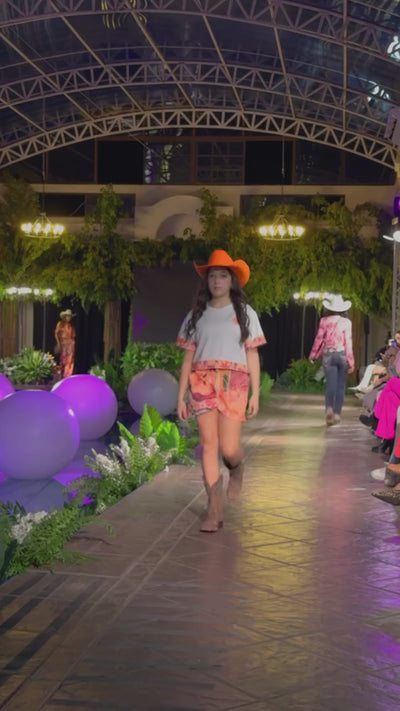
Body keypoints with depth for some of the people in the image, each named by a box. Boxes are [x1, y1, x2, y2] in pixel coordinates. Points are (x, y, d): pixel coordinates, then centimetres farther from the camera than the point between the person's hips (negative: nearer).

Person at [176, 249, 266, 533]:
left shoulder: (245, 313, 10)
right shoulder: (197, 315, 14)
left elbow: (252, 355, 6)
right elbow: (188, 357, 12)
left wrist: (255, 394, -1)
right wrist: (181, 396, 6)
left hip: (233, 382, -2)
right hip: (202, 382, 2)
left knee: (229, 448, -10)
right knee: (208, 444, -5)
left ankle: (237, 470, 28)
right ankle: (215, 512, 1)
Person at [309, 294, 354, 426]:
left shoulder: (324, 321, -1)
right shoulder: (346, 322, -4)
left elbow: (318, 339, 3)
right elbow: (348, 342, -6)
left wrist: (312, 355, 15)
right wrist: (350, 361, -2)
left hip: (328, 355, 1)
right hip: (342, 354, 0)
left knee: (330, 384, 0)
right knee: (340, 385, 9)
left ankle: (329, 407, -24)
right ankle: (337, 413, 10)